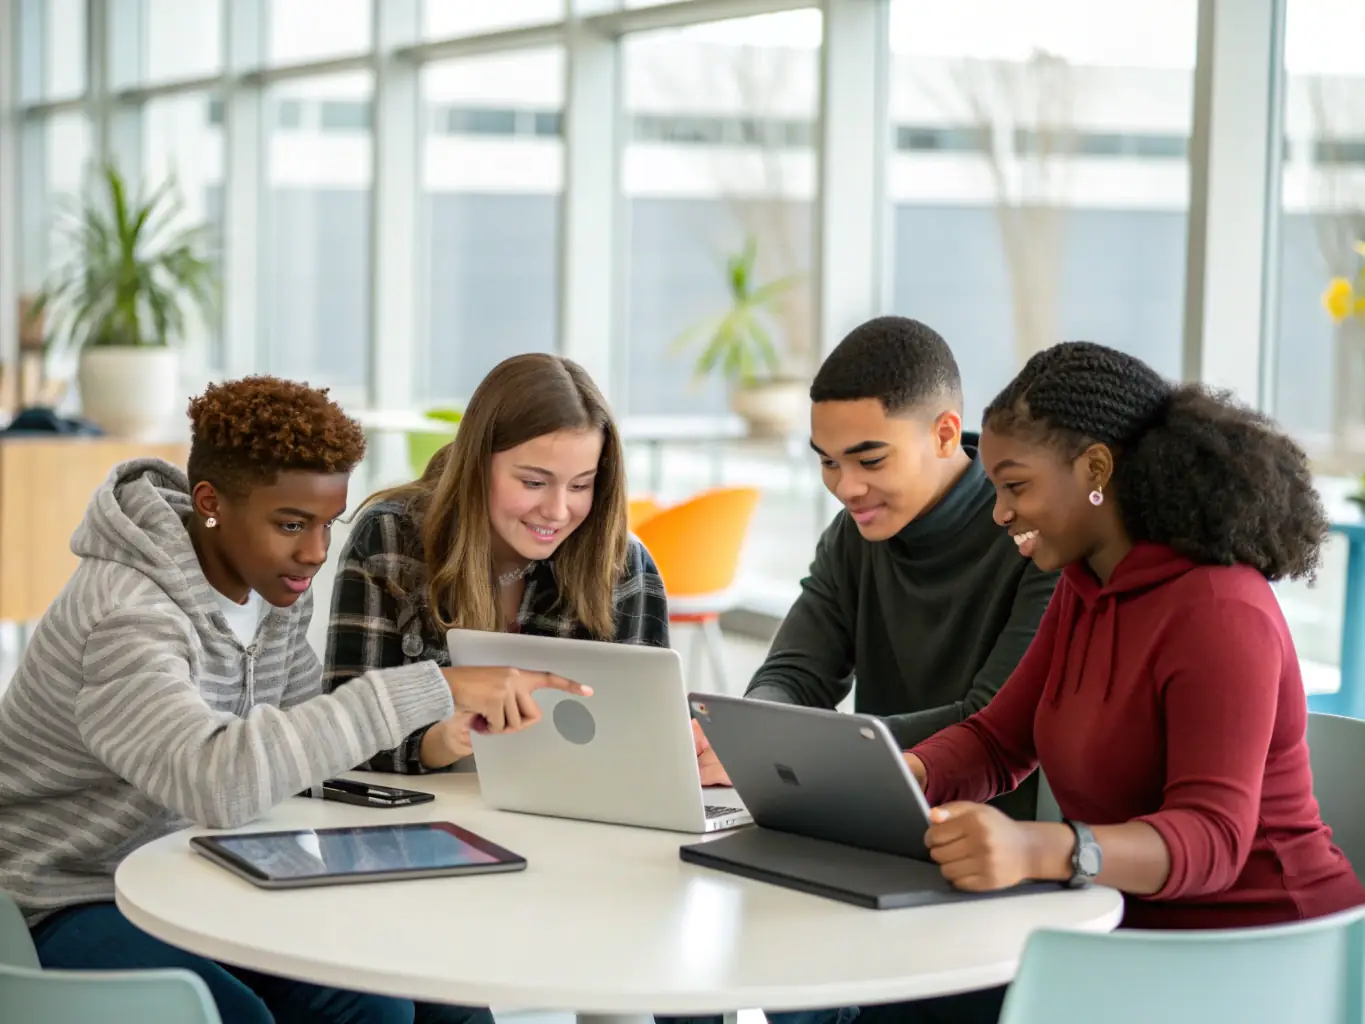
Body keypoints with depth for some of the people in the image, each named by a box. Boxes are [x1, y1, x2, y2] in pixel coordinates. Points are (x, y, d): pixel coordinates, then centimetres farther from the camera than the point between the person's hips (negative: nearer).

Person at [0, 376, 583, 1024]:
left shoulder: (273, 581, -1)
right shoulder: (126, 622, -28)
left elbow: (303, 726, 10)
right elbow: (218, 782, -45)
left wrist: (431, 733, -10)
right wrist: (429, 691, -46)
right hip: (64, 909, -7)